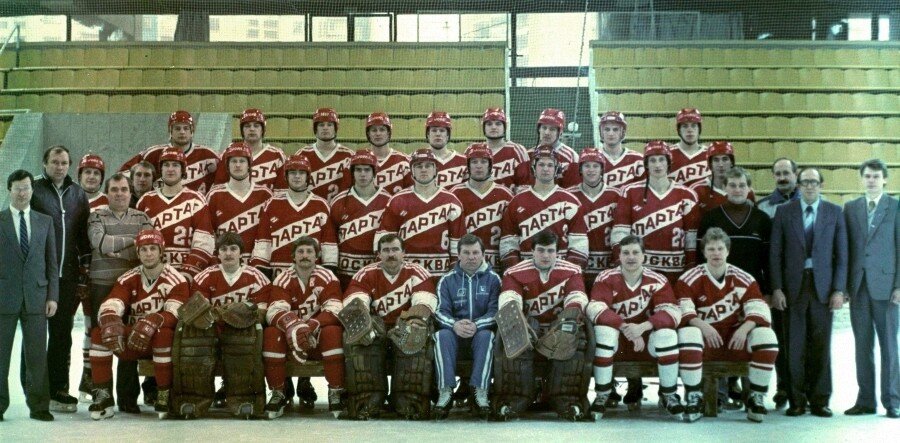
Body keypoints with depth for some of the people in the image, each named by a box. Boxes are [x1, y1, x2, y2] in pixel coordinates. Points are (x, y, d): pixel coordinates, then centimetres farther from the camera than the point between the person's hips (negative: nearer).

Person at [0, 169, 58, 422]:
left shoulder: (45, 221, 11)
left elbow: (52, 262, 10)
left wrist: (53, 296, 2)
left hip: (36, 297, 2)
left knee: (37, 354, 1)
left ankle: (39, 406, 8)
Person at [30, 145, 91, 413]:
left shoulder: (78, 194, 12)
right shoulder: (34, 191, -1)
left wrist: (84, 273, 9)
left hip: (67, 275, 4)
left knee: (62, 334, 8)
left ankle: (58, 389, 15)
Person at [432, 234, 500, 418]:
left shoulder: (493, 279, 6)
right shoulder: (447, 280, 10)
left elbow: (495, 311, -5)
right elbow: (441, 311, 0)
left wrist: (476, 325, -24)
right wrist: (455, 325, -22)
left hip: (481, 332, -1)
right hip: (455, 333, 1)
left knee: (486, 335, -34)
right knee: (442, 335, -31)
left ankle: (480, 393, -37)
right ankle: (445, 392, -36)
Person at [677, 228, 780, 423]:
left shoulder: (744, 279, 2)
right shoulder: (690, 279, -4)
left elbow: (759, 310, -6)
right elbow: (682, 311, -14)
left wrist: (744, 329, -26)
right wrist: (703, 326, -31)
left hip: (736, 338, 2)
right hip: (705, 340, -2)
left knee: (766, 335, -25)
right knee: (687, 333, -35)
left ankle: (756, 397, -10)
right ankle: (694, 397, -20)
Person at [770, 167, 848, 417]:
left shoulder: (834, 213, 7)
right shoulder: (784, 212, 6)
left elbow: (841, 254, 5)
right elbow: (775, 253, 4)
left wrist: (839, 290, -2)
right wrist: (776, 288, -4)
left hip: (822, 286, 0)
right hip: (793, 286, 0)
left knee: (821, 346, 2)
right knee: (795, 346, 1)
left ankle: (820, 400, 10)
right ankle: (797, 400, 8)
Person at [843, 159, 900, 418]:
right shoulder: (850, 208, 11)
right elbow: (845, 248, 9)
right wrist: (843, 285, 3)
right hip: (858, 286, 3)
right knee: (862, 346, 6)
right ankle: (865, 400, 12)